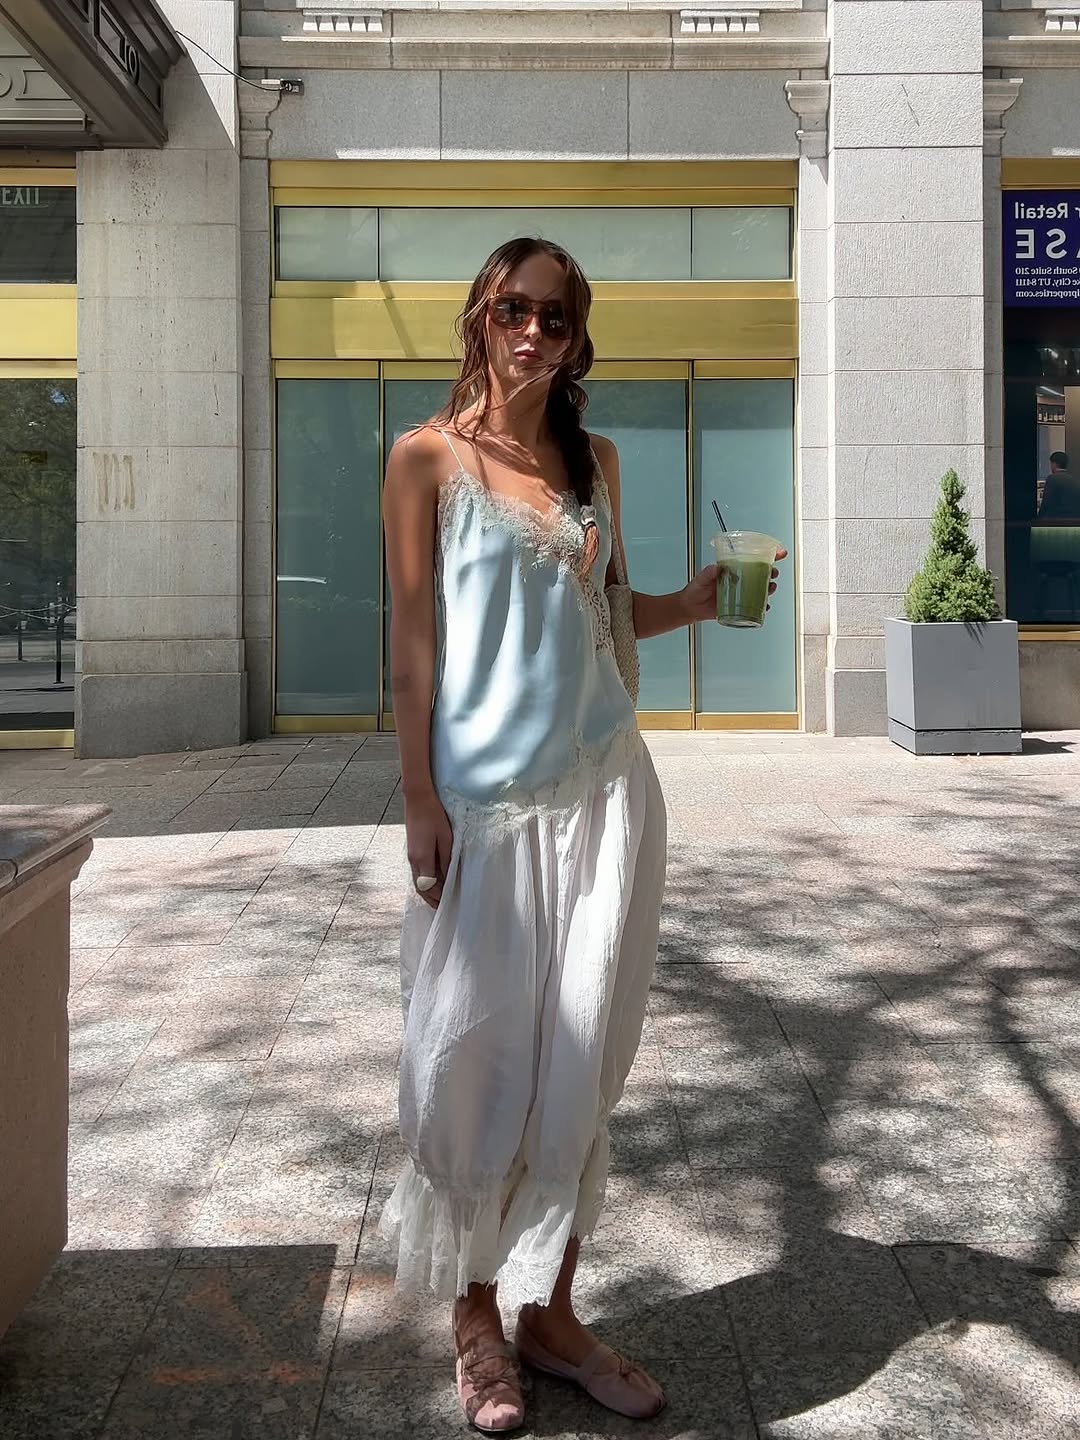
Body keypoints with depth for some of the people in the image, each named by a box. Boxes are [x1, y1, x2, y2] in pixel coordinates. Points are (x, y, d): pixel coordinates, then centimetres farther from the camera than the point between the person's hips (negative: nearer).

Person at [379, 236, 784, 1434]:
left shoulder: (595, 458, 12)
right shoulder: (429, 458, 0)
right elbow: (413, 637, -4)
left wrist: (698, 603, 2)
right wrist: (420, 800, -9)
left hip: (602, 788, 4)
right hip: (486, 794, -4)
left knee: (578, 1056, 7)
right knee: (473, 1055, 1)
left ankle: (551, 1311, 23)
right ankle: (474, 1320, 21)